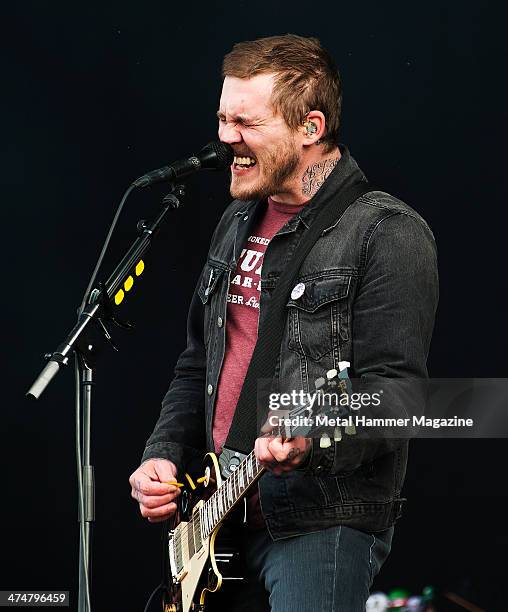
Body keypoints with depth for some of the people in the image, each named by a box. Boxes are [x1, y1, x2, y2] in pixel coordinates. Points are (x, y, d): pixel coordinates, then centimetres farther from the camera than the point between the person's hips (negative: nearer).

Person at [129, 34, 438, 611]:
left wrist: (311, 438, -35)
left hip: (324, 522, -8)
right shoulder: (238, 223, 15)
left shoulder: (387, 234, -11)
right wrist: (163, 456, 7)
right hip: (225, 515, 8)